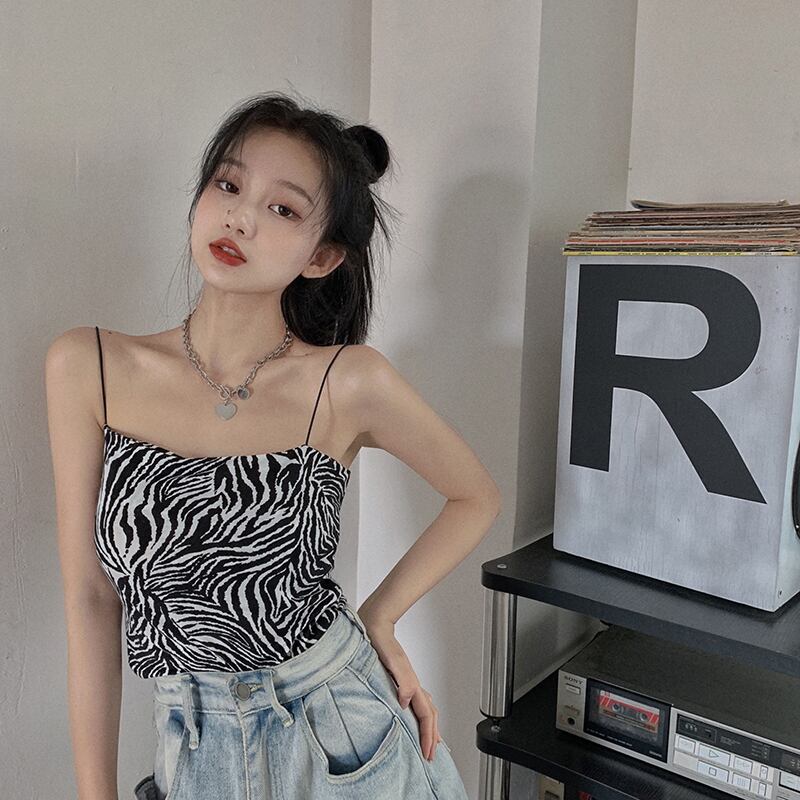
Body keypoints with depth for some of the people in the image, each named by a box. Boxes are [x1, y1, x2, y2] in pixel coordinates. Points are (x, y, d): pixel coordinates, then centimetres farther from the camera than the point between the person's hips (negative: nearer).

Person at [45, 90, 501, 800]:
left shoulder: (349, 383, -14)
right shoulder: (87, 368, -9)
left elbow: (477, 497, 2)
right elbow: (90, 597, -5)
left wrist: (379, 617, -5)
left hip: (345, 740, -1)